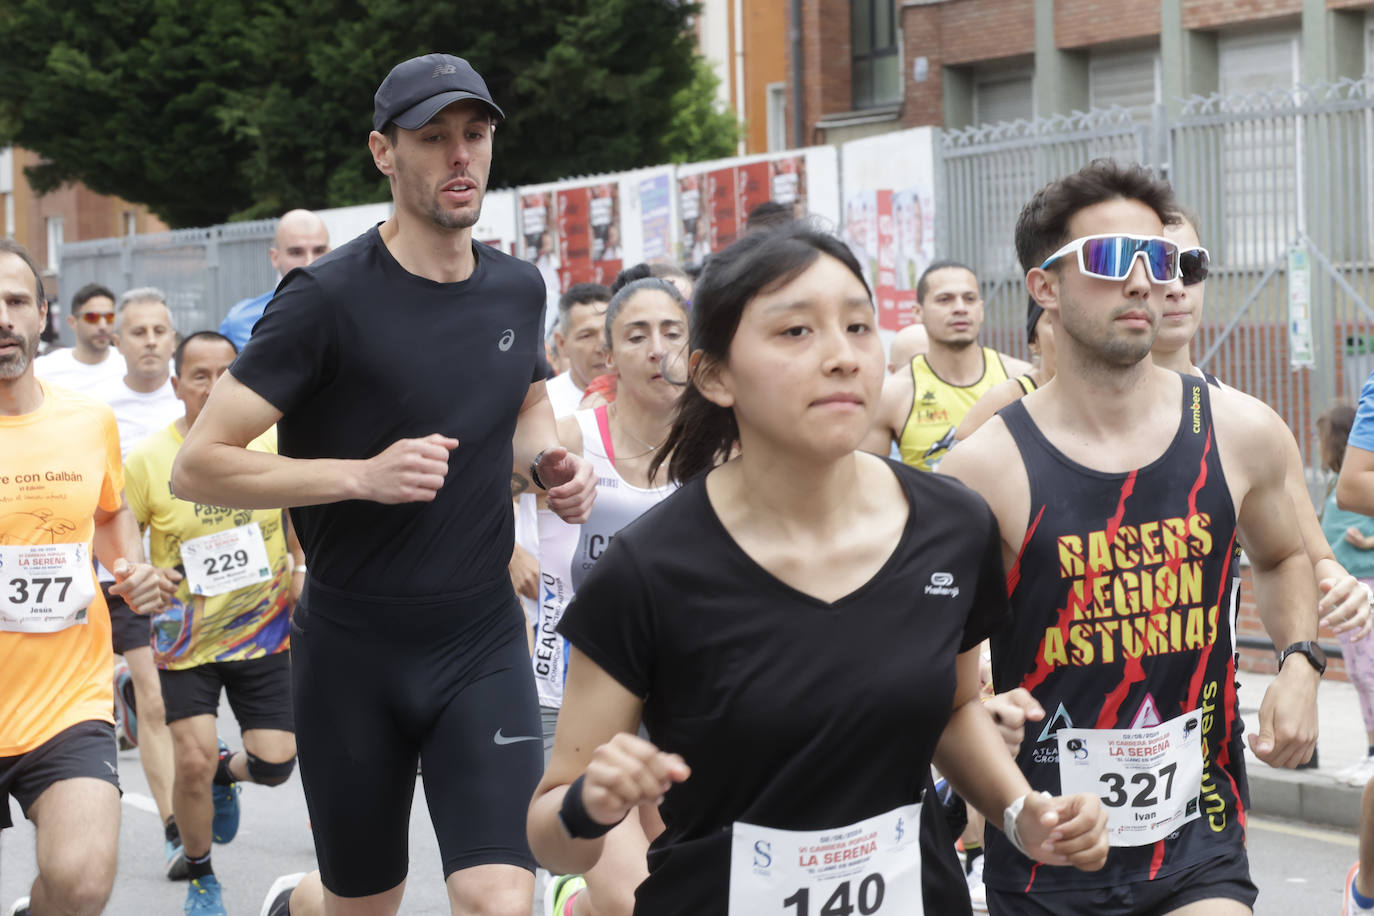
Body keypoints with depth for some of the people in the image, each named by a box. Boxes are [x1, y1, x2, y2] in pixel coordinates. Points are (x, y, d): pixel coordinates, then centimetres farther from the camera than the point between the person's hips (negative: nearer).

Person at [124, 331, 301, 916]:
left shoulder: (272, 444, -6)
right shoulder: (147, 459, -11)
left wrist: (302, 570, -2)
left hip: (263, 631, 2)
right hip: (185, 641, -2)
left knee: (275, 764, -2)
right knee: (192, 762, -10)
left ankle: (226, 774, 38)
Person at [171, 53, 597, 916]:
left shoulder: (518, 287, 4)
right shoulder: (329, 298, -12)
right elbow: (198, 466, -15)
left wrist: (550, 459, 2)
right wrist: (363, 474, -25)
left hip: (484, 646, 3)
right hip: (354, 651, -3)